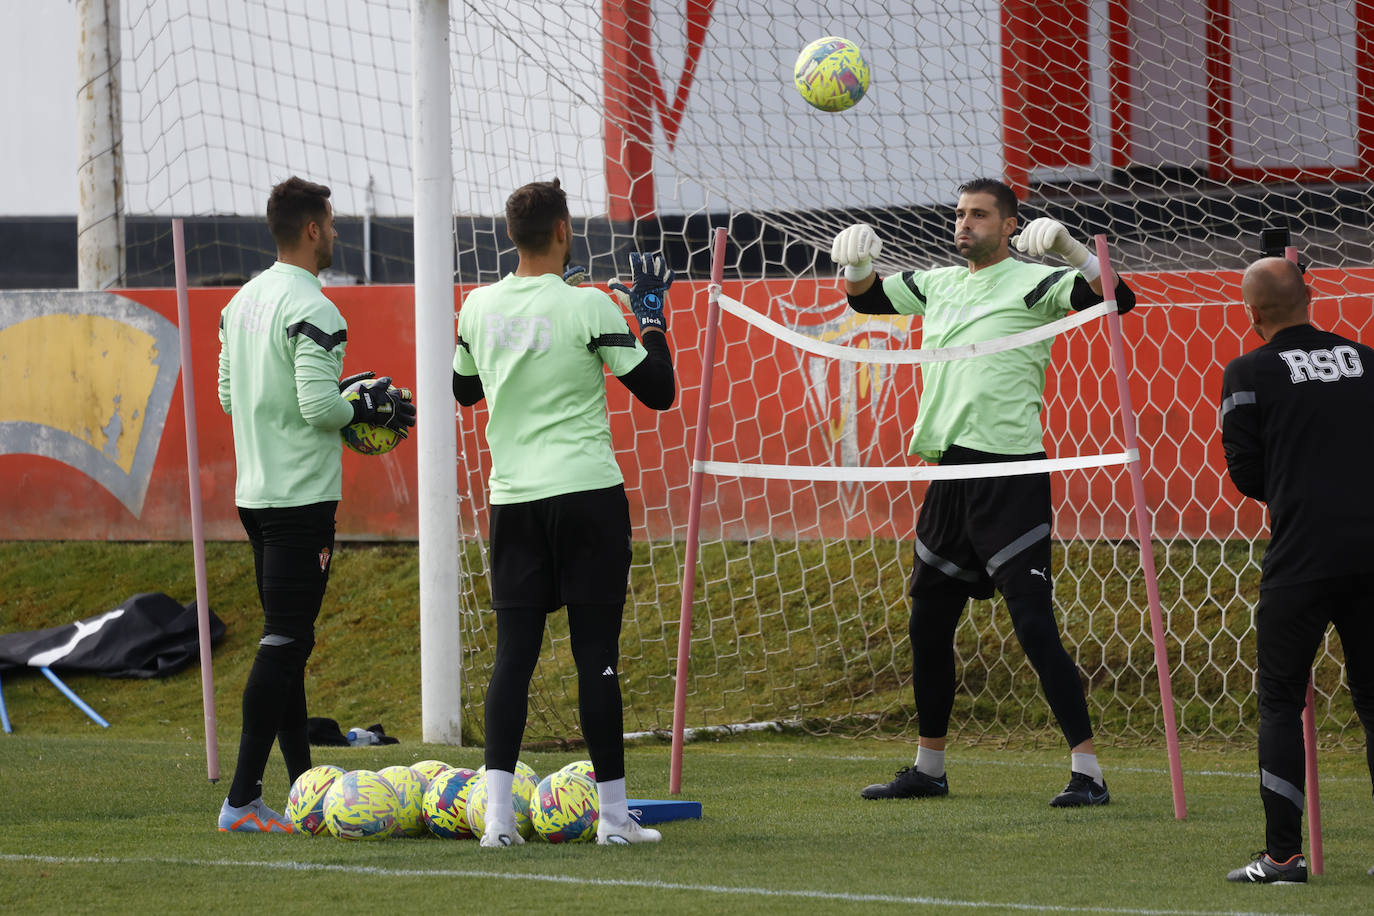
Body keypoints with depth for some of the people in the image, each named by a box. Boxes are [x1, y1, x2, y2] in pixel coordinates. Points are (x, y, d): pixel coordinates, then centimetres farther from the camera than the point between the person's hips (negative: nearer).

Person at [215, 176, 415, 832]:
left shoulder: (241, 303, 11)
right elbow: (318, 407, -23)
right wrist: (372, 407, -4)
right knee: (283, 646, -8)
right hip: (301, 500, -9)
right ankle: (243, 799, -12)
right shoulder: (312, 311, -16)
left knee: (287, 643, 15)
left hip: (254, 494, 9)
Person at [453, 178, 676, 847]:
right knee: (596, 653, 1)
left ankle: (497, 812, -8)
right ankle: (613, 814, 4)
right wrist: (652, 315, 9)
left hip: (513, 499, 4)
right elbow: (659, 391, -5)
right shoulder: (589, 308, -11)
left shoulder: (479, 306, 3)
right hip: (587, 492, -4)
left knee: (513, 653, 3)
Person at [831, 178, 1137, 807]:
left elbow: (1116, 299, -18)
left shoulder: (1033, 282, -6)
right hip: (948, 471, 8)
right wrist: (857, 264, 6)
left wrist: (1070, 251, -31)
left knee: (1034, 624, -13)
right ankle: (928, 768, 28)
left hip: (1009, 473, -8)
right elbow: (865, 298, 27)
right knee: (928, 624, 14)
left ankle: (1087, 774, -12)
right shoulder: (939, 285, 15)